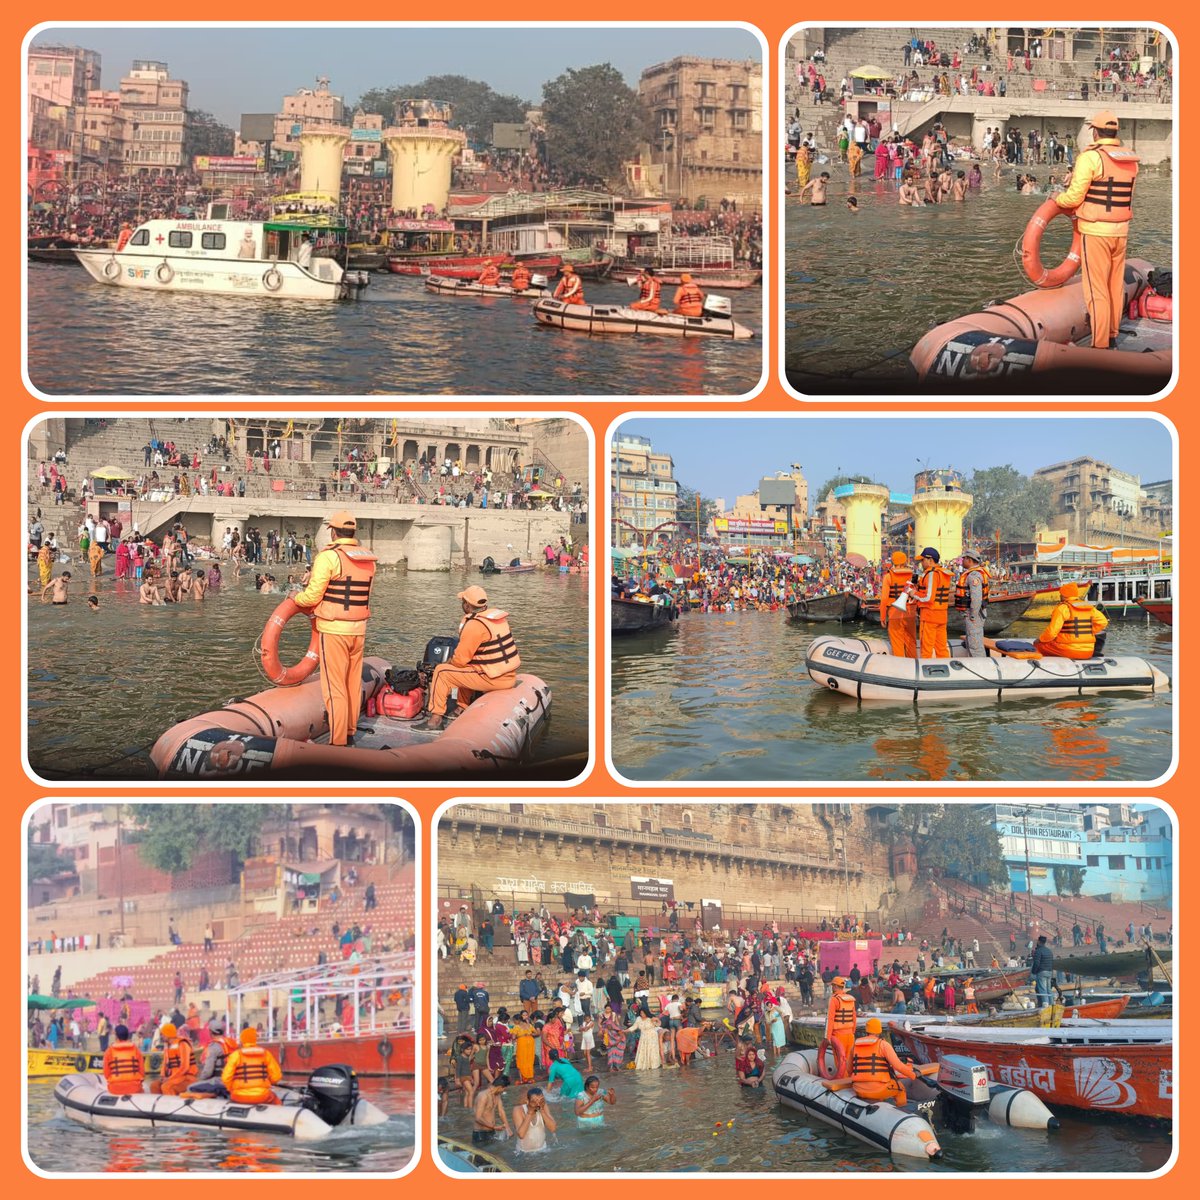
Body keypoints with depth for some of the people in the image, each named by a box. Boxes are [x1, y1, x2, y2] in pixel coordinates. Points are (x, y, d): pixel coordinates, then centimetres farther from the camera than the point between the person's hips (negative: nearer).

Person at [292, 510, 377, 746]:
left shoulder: (329, 557, -14)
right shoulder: (368, 559, 6)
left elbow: (313, 596, -14)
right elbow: (362, 593, 10)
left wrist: (295, 598, 8)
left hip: (334, 629, -6)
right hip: (359, 629, 6)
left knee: (335, 687, -3)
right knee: (353, 683, 16)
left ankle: (338, 742, -3)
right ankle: (350, 733, 27)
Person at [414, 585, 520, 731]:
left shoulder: (474, 626, -18)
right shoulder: (498, 616, 8)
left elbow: (460, 660, -14)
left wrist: (450, 663, 9)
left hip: (493, 680, -9)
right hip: (510, 677, 9)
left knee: (441, 671, -2)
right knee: (467, 669, 35)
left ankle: (435, 719, 0)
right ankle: (462, 708, 35)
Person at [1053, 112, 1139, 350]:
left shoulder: (1091, 157, -14)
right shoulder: (1130, 159, 6)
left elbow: (1074, 197, -15)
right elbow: (1123, 194, 10)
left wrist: (1057, 198, 8)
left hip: (1095, 232, -6)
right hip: (1121, 231, 6)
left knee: (1097, 290, -3)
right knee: (1116, 286, 17)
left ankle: (1100, 346, -3)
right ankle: (1112, 335, 28)